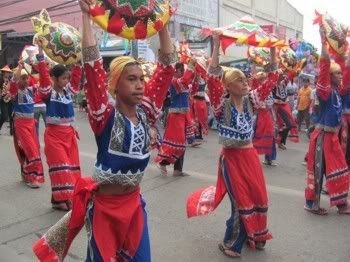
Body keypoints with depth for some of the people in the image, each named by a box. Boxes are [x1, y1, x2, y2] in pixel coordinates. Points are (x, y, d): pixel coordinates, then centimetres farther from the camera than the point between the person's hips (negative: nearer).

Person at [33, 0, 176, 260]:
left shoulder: (145, 112, -4)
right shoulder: (105, 116, -16)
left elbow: (167, 67, -3)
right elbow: (93, 65, -25)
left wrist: (163, 23, -5)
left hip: (134, 202, 4)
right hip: (104, 205, -4)